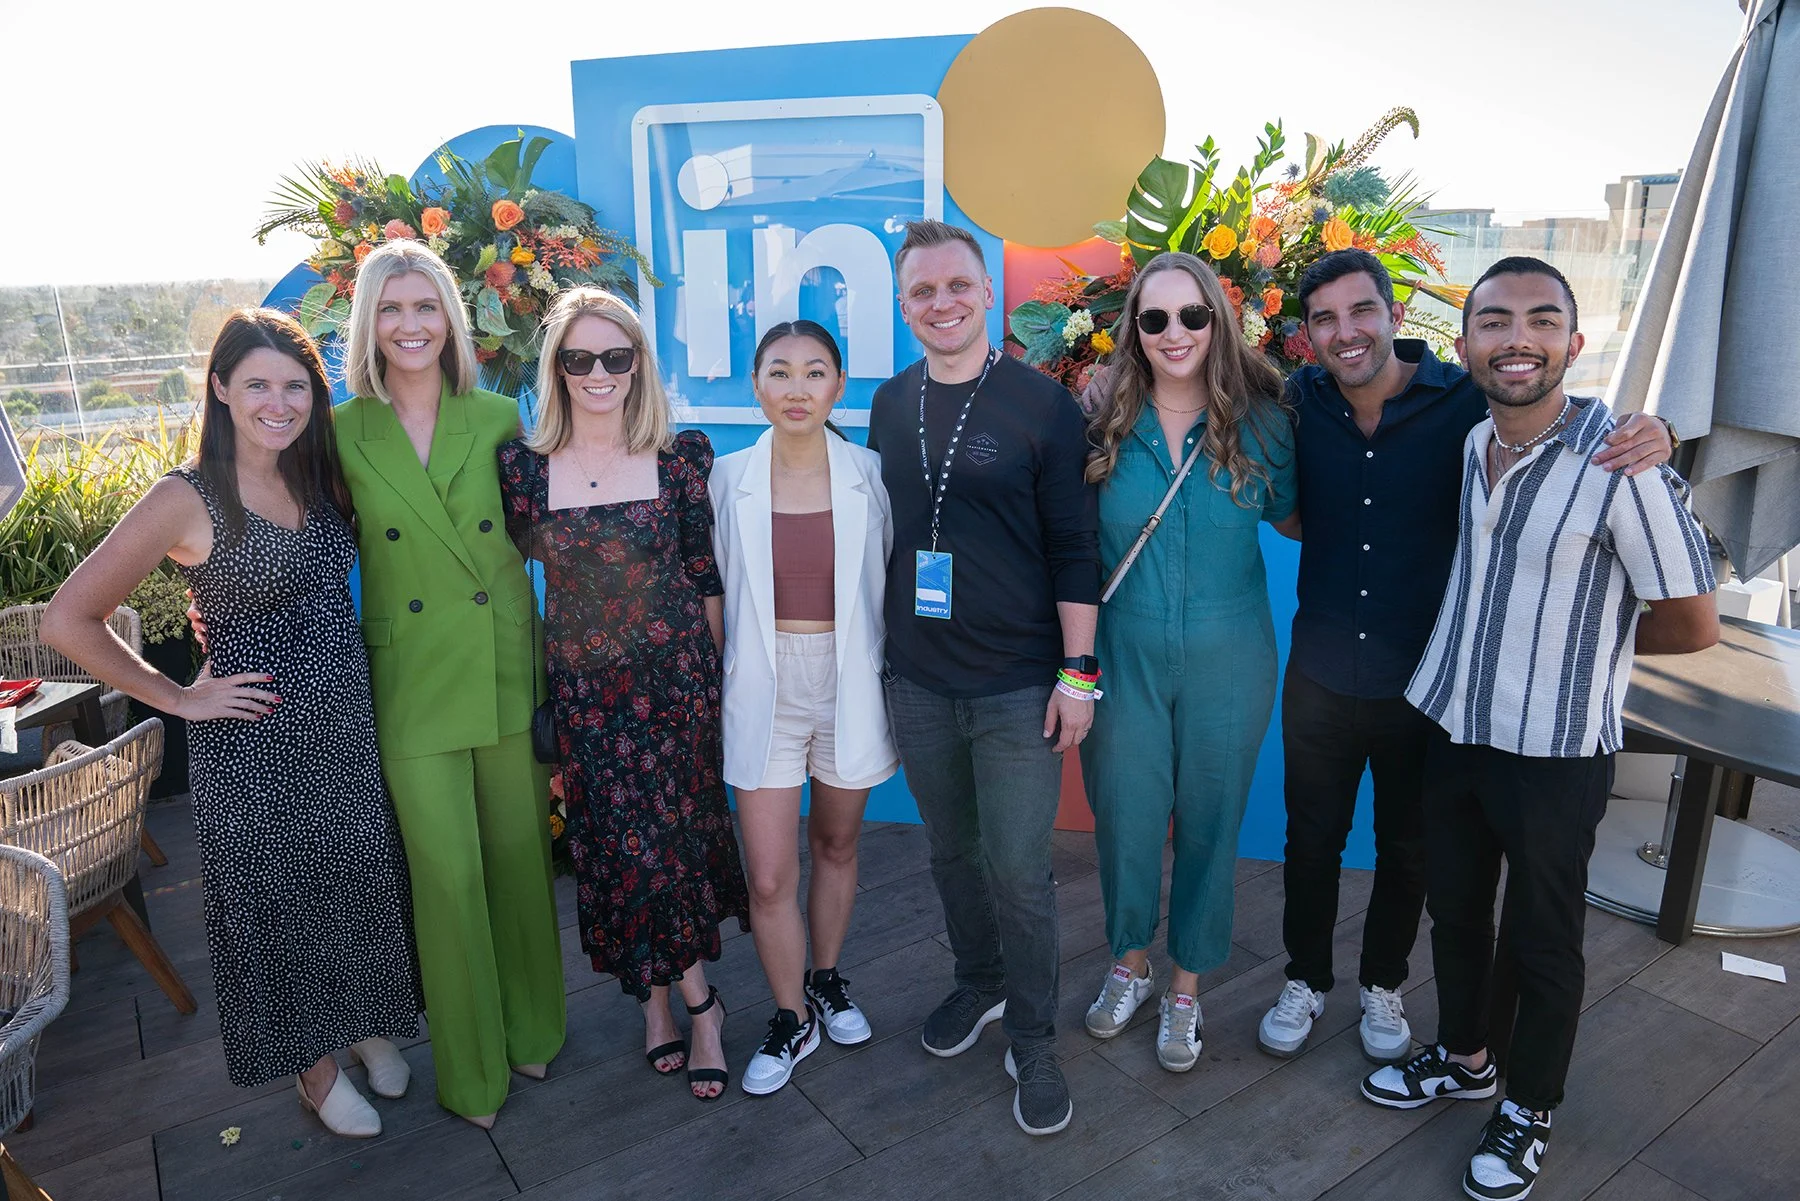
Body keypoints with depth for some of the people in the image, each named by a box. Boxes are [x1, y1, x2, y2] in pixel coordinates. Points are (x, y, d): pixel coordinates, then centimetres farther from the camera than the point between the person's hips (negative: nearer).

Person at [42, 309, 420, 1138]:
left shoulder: (322, 477, 1)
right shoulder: (187, 499, -15)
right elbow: (68, 620, -13)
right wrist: (180, 697, -11)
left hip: (348, 724, 5)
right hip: (255, 743, -5)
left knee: (359, 883, 18)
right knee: (276, 899, 13)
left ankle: (369, 1026, 43)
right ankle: (315, 1068, 34)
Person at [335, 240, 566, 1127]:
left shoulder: (499, 419, 1)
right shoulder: (342, 433, -2)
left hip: (509, 672, 2)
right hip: (412, 685, -1)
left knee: (519, 855, 13)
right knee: (447, 875, 5)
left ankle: (531, 1029, 36)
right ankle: (472, 1065, 27)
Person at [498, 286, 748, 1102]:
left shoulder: (682, 455, -4)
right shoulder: (522, 465, -3)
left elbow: (706, 573, 1)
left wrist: (713, 667, 4)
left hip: (675, 675, -1)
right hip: (582, 688, 1)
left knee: (677, 829, 6)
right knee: (614, 841, 6)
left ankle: (661, 993, 27)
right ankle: (694, 997, 24)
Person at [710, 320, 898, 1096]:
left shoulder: (869, 476, -5)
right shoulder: (728, 478, -3)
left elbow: (893, 582, 4)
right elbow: (720, 588, 6)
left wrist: (893, 680, 2)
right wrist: (727, 677, 5)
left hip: (850, 685, 1)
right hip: (765, 690, 0)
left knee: (835, 845, 18)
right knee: (769, 876, 1)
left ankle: (826, 980, 43)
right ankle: (792, 1019, 25)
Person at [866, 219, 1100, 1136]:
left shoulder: (1042, 404, -7)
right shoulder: (890, 405, 6)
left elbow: (1074, 548, -7)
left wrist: (1079, 672, -9)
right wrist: (878, 654, 13)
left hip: (1019, 688, -4)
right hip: (917, 683, 4)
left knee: (1018, 871, 2)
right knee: (951, 852, 18)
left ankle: (1031, 1042, 23)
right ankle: (978, 983, 42)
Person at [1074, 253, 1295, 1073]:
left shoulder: (1258, 421, -4)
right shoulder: (1102, 420, -5)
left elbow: (1293, 515, 12)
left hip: (1226, 661, 0)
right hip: (1123, 655, 0)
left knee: (1208, 822, 12)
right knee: (1123, 817, 12)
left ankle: (1186, 987, 35)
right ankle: (1130, 961, 39)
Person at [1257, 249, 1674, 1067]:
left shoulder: (1465, 401, -14)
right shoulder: (1301, 401, -6)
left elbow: (1573, 442, -6)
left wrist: (1648, 439, -27)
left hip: (1424, 681, -1)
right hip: (1322, 676, 2)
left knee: (1408, 850, 18)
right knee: (1311, 839, 16)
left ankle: (1383, 985, 43)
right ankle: (1306, 980, 39)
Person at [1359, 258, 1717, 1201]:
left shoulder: (1620, 466, -20)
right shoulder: (1463, 447, -1)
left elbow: (1693, 625, -11)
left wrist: (1585, 639, -1)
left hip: (1555, 751, -5)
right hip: (1453, 728, 6)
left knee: (1542, 939, 13)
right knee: (1453, 909, 21)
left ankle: (1529, 1110, 36)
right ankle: (1462, 1059, 45)